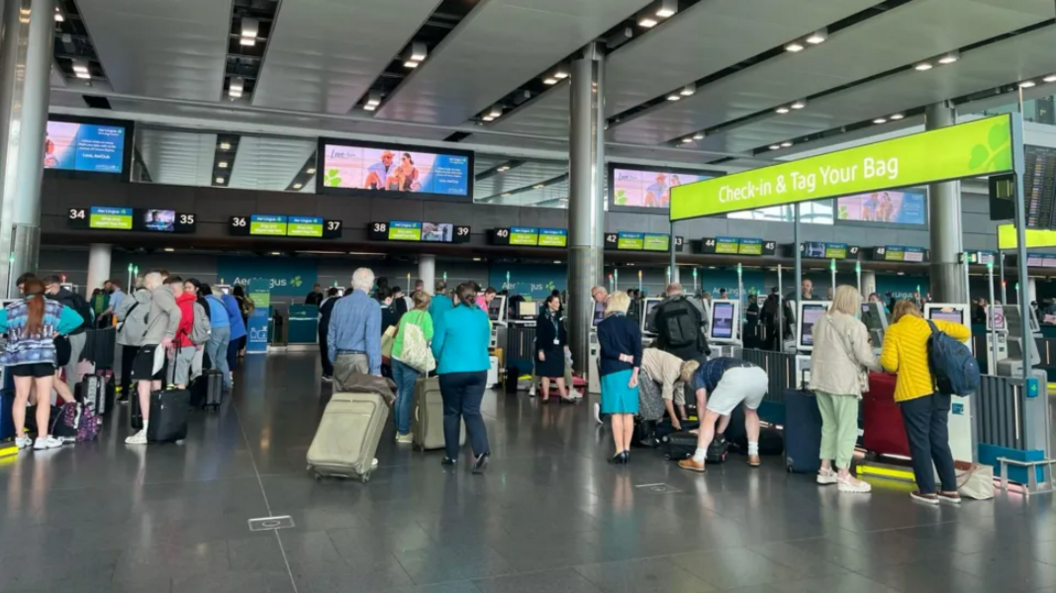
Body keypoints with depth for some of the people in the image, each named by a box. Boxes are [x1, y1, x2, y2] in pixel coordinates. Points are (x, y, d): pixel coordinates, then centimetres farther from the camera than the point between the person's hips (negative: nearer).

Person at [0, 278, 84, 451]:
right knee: (44, 398, 2)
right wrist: (59, 331, 8)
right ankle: (42, 438, 2)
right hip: (44, 356, -2)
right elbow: (77, 319, -1)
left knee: (21, 396, 11)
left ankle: (20, 437, 16)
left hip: (19, 357, 2)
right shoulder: (54, 307, 1)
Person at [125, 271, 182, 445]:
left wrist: (169, 335, -22)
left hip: (152, 345, -10)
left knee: (143, 386, -11)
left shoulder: (159, 293, -9)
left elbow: (176, 312, -24)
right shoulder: (162, 293, 20)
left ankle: (146, 431, -14)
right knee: (155, 388, 13)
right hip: (155, 345, 10)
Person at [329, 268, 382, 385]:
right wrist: (376, 370, -13)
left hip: (341, 358, 5)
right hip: (361, 359, -5)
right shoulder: (372, 305, -8)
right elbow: (373, 338, -14)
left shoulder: (339, 303, 8)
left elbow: (331, 336, 12)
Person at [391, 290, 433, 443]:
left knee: (399, 393, 14)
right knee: (407, 395, 0)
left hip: (396, 356, 6)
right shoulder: (425, 315, -2)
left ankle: (399, 430, 21)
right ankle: (404, 433, 4)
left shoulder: (406, 315, 14)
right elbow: (428, 337, -8)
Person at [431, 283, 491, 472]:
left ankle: (451, 455, 18)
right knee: (472, 411, 4)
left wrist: (441, 360, 20)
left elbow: (436, 345, 0)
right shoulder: (483, 316, 4)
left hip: (452, 371, -3)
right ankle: (481, 450, -14)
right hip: (479, 370, 3)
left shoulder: (448, 316, -6)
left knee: (452, 412, 11)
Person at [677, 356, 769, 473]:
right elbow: (726, 409, 45)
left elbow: (702, 404, 19)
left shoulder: (698, 374, 27)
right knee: (750, 412, 35)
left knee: (709, 417, 6)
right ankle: (753, 455, 31)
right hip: (760, 375, 7)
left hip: (735, 377, -7)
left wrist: (702, 429, 33)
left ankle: (698, 461, 1)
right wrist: (719, 433, 51)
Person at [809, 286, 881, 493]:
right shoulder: (854, 325, -13)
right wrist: (883, 367, 4)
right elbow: (864, 357, -12)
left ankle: (825, 470, 19)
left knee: (829, 425, 15)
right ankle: (844, 476, 0)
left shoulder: (821, 321, 9)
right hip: (843, 381, -7)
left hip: (821, 378, 7)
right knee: (847, 428, -1)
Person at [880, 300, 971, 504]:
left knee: (919, 443, 5)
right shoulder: (933, 325, 8)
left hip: (914, 393, -5)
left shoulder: (893, 330, -4)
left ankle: (928, 491, 9)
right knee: (940, 441, 14)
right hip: (940, 391, 5)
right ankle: (950, 490, 18)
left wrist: (883, 358, 8)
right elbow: (965, 332, 11)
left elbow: (890, 364, -12)